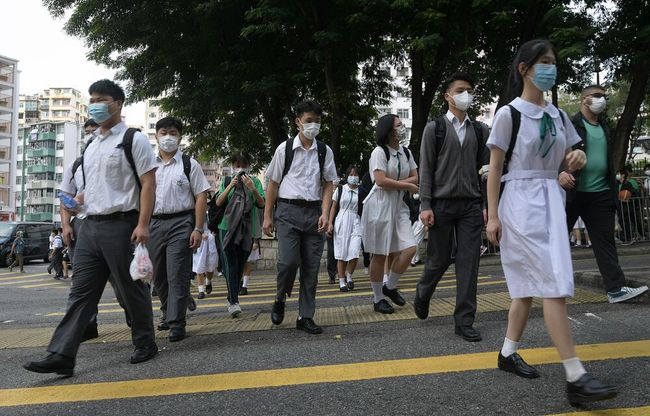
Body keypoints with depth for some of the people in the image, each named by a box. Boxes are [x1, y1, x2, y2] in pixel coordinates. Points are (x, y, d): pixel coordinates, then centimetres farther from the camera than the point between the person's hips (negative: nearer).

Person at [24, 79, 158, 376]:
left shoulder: (133, 140, -3)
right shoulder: (91, 146, 19)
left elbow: (148, 184, -11)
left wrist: (142, 224, -19)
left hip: (121, 225, -7)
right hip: (90, 226, 7)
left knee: (132, 290, 4)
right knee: (80, 292, 4)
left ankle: (145, 345, 20)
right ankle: (61, 356, 5)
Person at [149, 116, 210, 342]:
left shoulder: (189, 164, 1)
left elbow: (201, 197, -4)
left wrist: (198, 229, -12)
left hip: (181, 223, -4)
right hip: (153, 223, 5)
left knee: (177, 274, -7)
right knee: (158, 275, 14)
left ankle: (176, 323, 1)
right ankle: (168, 313, 34)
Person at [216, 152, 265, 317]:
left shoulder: (255, 181, 6)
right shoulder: (227, 181, 11)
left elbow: (261, 204, -4)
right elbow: (218, 202, 0)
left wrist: (252, 189, -20)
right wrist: (230, 186, -12)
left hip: (247, 229, 1)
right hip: (227, 227, 0)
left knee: (240, 265, 7)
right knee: (231, 263, -12)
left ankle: (232, 299, 21)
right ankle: (233, 301, -15)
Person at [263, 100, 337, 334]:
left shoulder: (325, 151, 5)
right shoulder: (284, 149, 1)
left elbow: (328, 184, 7)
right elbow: (273, 183, 5)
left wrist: (325, 213, -6)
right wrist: (267, 216, 2)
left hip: (314, 211, 2)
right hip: (288, 210, -2)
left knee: (311, 267, 4)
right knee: (288, 262, -13)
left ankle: (305, 316, 16)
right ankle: (280, 299, 18)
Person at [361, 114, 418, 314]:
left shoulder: (406, 153, 11)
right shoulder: (379, 152, -9)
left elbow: (415, 178, 6)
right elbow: (381, 181, -19)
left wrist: (393, 184, -11)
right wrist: (408, 185, -10)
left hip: (398, 206, 6)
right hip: (379, 206, -6)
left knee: (409, 249, -4)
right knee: (380, 254, 0)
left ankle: (390, 287, 18)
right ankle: (378, 299, 14)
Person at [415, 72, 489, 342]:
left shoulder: (480, 131, 11)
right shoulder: (435, 128, 3)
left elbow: (485, 169, 9)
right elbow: (426, 169, -2)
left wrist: (487, 205, 2)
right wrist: (425, 206, -9)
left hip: (471, 205, 3)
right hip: (442, 204, -2)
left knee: (469, 262, 0)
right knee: (439, 259, 5)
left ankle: (464, 321, 7)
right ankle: (422, 296, 35)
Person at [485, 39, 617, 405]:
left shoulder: (558, 116, 12)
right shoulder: (509, 114, -6)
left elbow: (566, 164, 18)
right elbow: (495, 169, -7)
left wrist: (577, 160, -6)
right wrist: (492, 216, -10)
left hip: (552, 201, 7)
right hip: (520, 203, -7)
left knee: (530, 284, 11)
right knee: (553, 284, -13)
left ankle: (508, 354, 26)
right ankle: (576, 377, -9)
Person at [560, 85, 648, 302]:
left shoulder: (605, 128, 17)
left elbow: (609, 160, 21)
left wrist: (613, 190, 17)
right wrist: (560, 172, -31)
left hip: (600, 194, 6)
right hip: (572, 192, -6)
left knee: (605, 241, 4)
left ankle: (616, 289, 6)